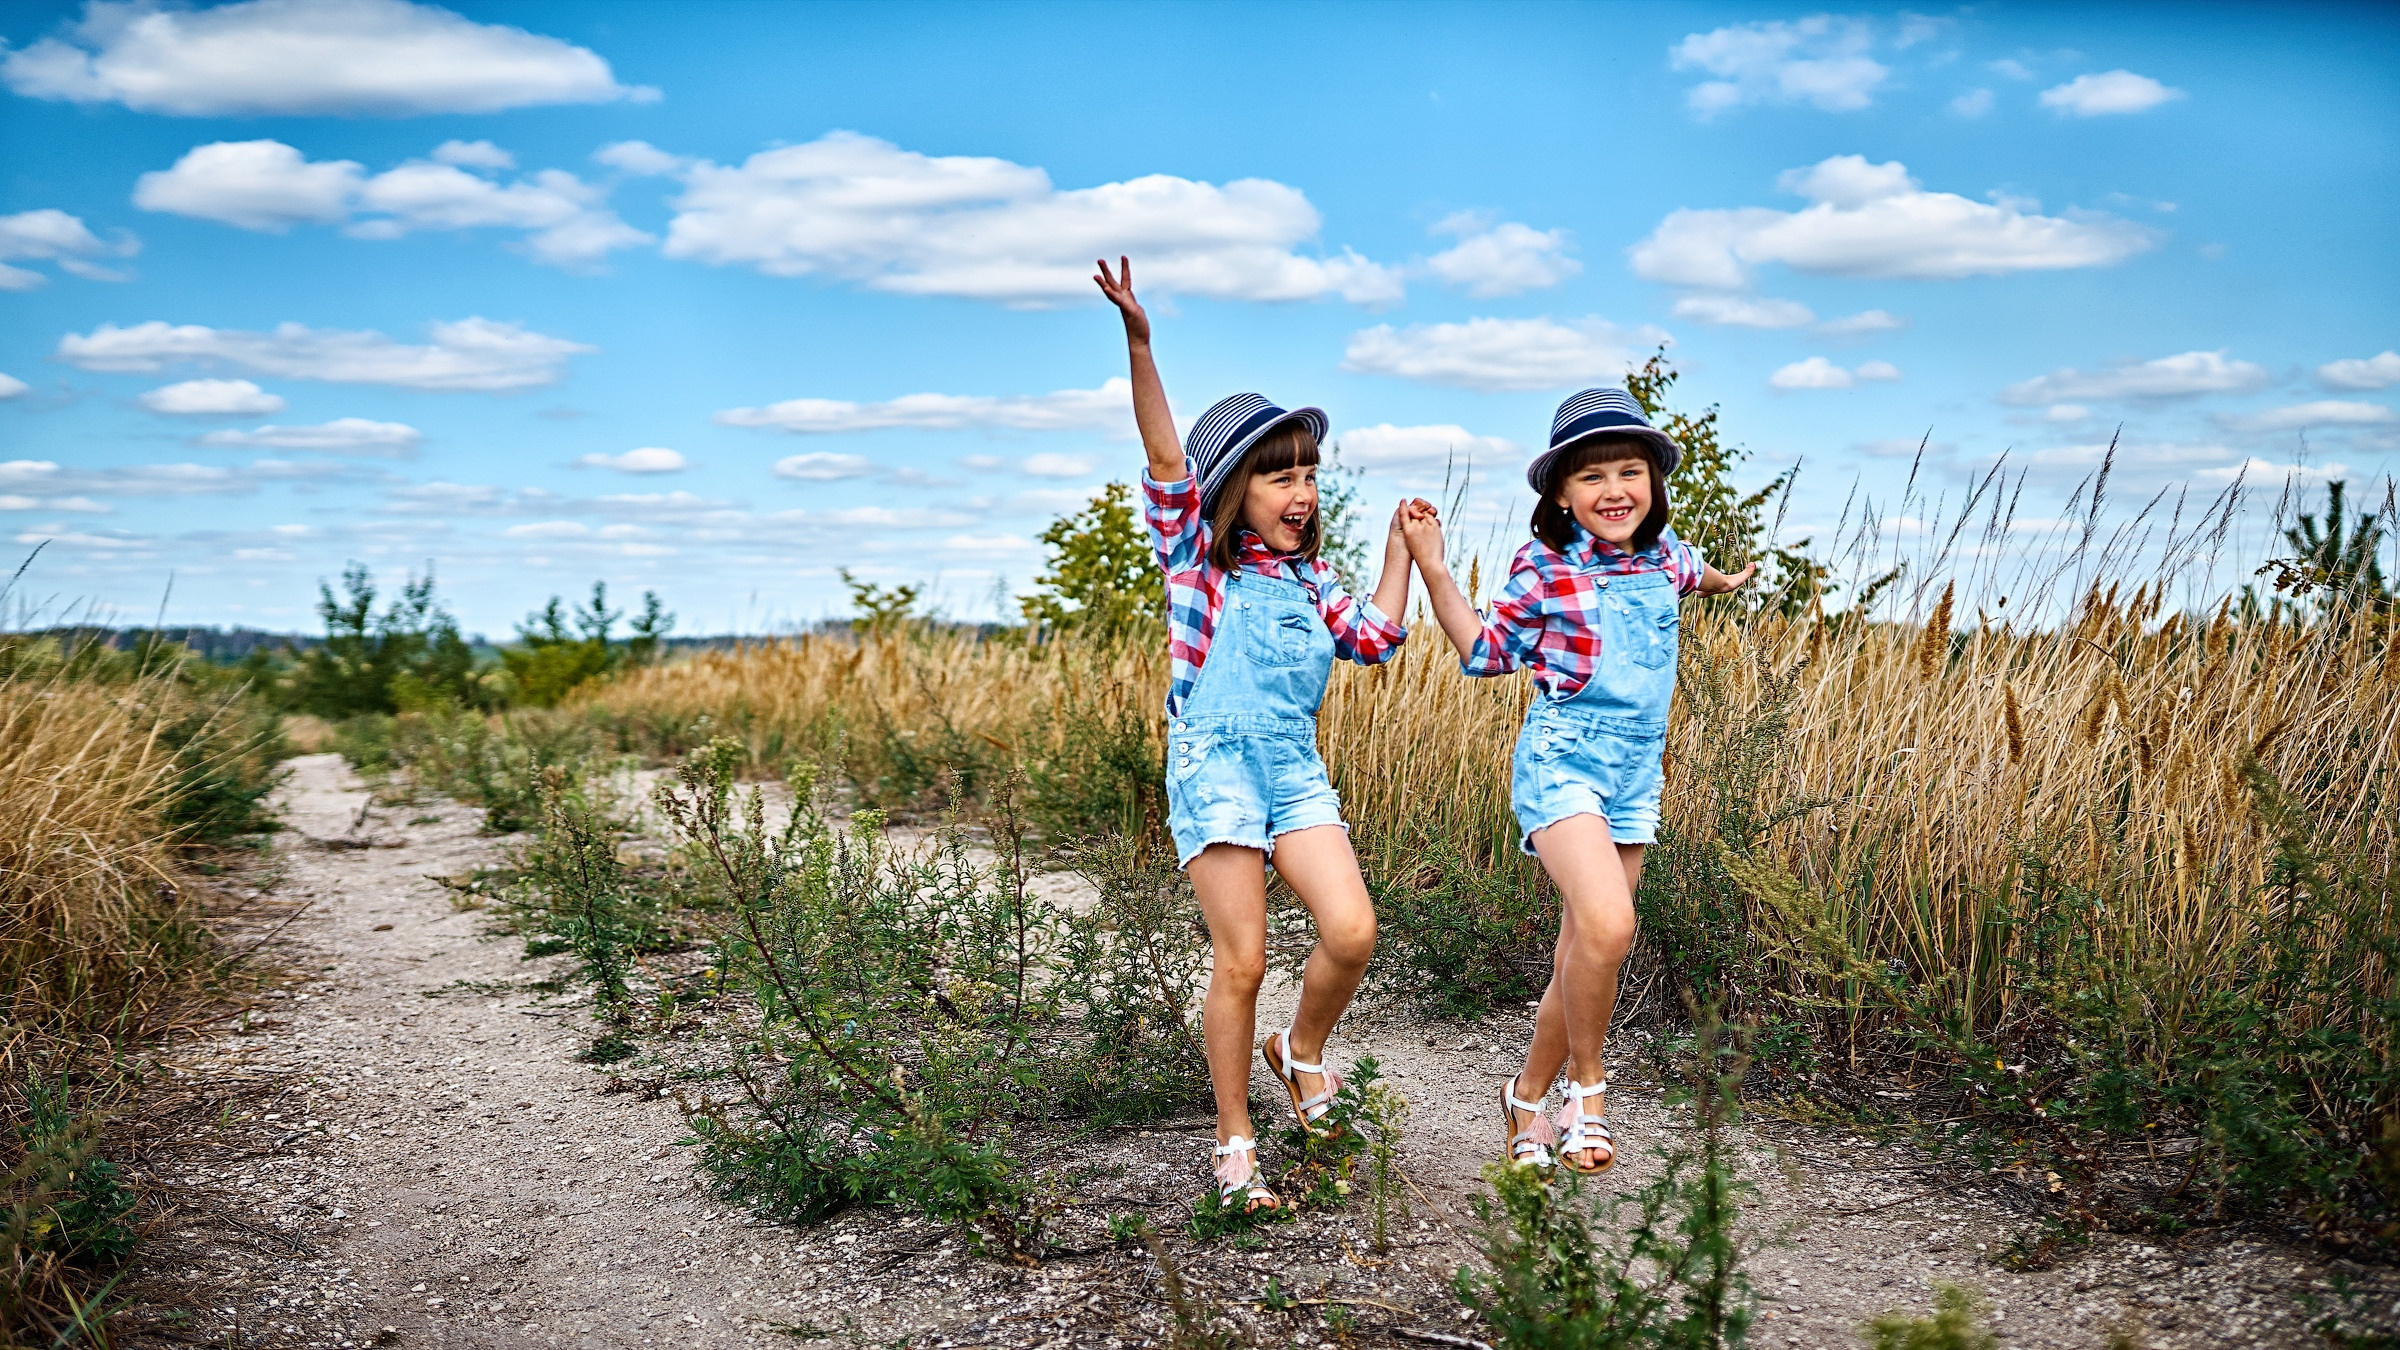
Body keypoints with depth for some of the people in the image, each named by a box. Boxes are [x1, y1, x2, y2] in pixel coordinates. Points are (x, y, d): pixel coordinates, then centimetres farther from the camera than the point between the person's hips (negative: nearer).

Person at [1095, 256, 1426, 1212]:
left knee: (1351, 931, -13)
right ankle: (1234, 1144, 10)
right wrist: (1139, 343, -24)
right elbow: (1166, 460, -13)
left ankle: (1302, 1050, 17)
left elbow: (1375, 638, 16)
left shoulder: (1308, 576, 14)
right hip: (1214, 766, -5)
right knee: (1241, 961, -5)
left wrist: (1401, 546, 16)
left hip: (1296, 769, 5)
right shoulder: (1198, 557, -1)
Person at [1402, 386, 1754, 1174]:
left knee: (1583, 957, 7)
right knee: (1607, 925, -26)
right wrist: (1433, 568, -4)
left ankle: (1529, 1095, 25)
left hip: (1638, 771, 5)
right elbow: (1487, 653, 2)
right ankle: (1587, 1085, -6)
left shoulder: (1664, 555, 8)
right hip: (1561, 761, -5)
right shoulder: (1543, 569, -7)